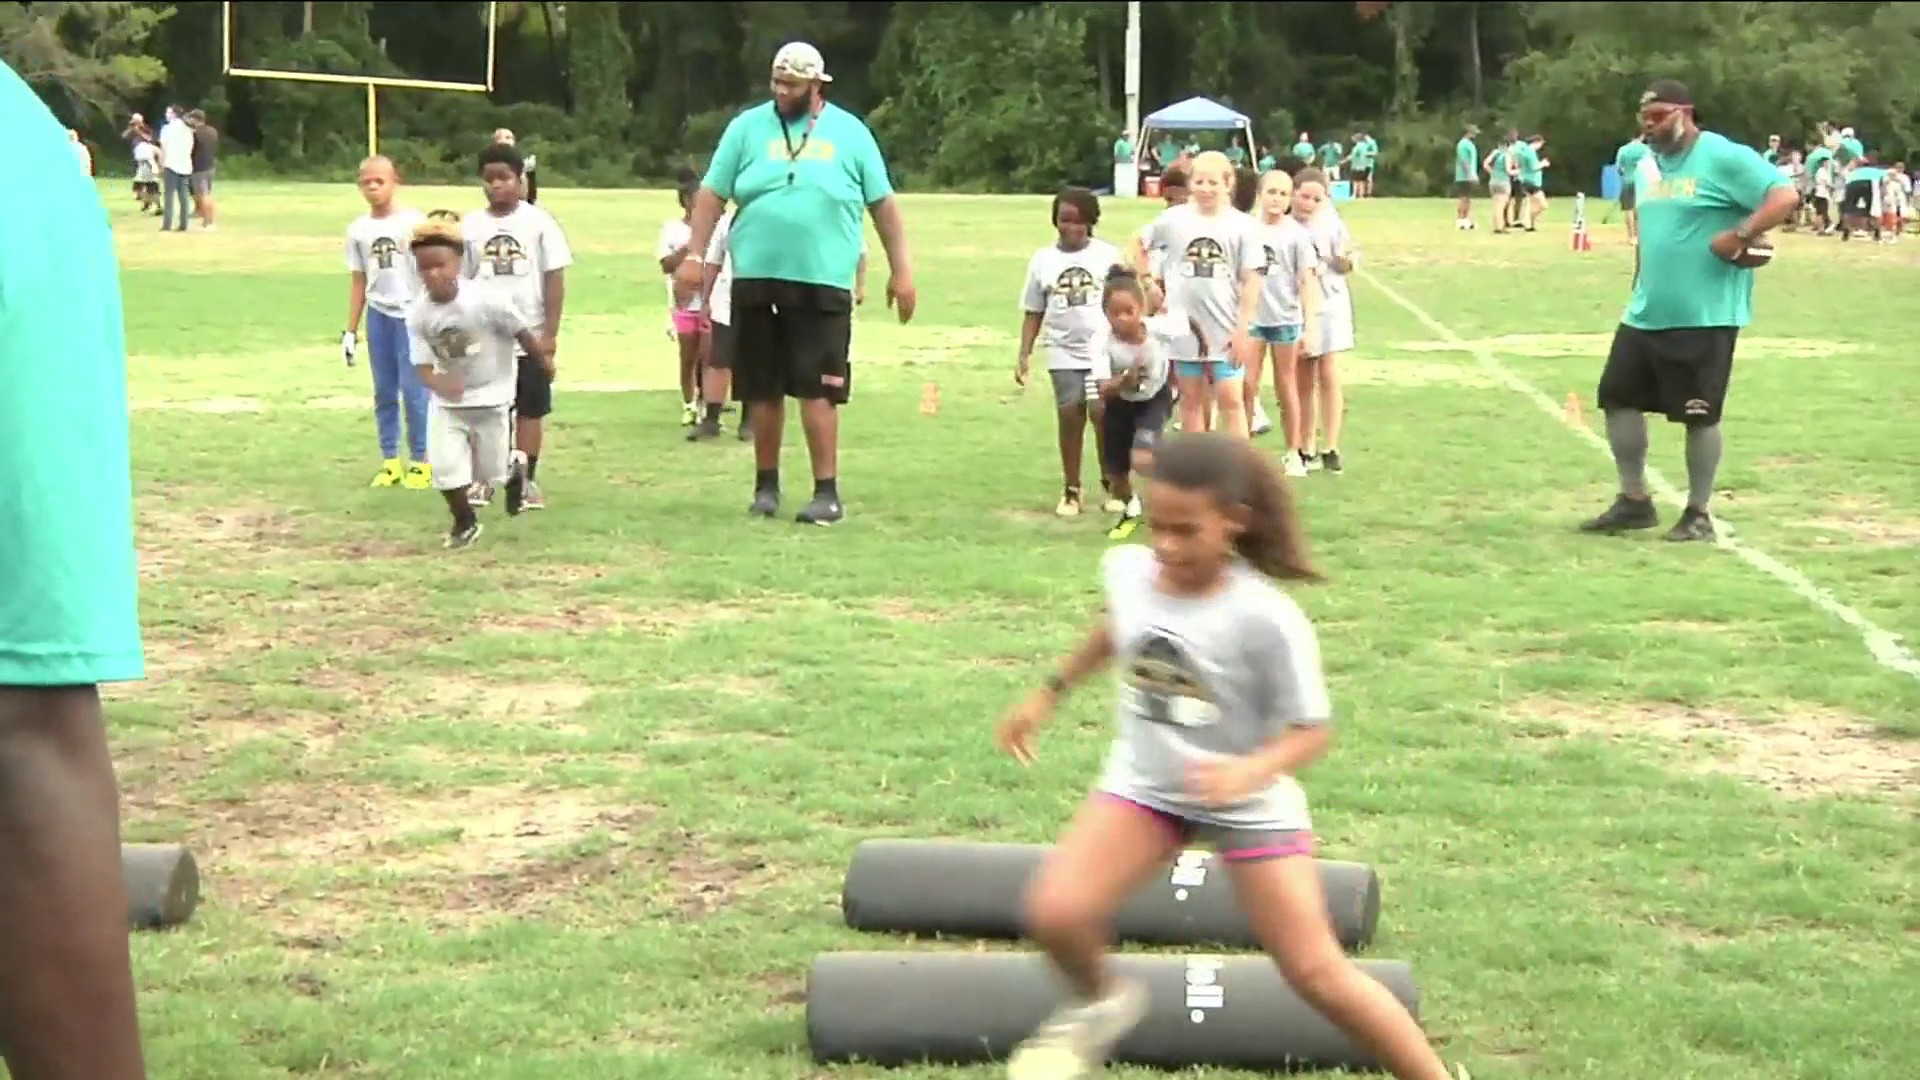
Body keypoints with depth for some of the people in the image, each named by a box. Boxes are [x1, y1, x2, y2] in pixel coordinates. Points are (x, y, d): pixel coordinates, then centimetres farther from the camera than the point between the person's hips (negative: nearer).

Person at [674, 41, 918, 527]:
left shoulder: (850, 133, 5)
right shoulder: (748, 126, 7)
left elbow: (883, 205, 8)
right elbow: (712, 193, 8)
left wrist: (901, 270, 5)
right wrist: (695, 255, 0)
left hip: (822, 283, -2)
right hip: (756, 280, 2)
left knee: (817, 389, -6)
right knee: (763, 390, 8)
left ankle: (827, 492, -1)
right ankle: (766, 484, 20)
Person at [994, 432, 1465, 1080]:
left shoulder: (1265, 618, -27)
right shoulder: (1126, 571, -12)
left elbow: (1311, 730, -18)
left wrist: (1249, 772, -36)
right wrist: (1049, 694, 17)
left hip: (1250, 804, -4)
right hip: (1145, 786, 4)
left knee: (1317, 974, -5)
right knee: (1054, 915, -15)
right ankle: (1099, 1005, 19)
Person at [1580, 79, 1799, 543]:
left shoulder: (1723, 158, -12)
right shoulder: (1647, 166, 14)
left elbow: (1785, 196, -19)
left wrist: (1739, 236, -26)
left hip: (1705, 316, -8)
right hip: (1645, 314, 8)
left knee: (1700, 415, -1)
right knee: (1618, 397, 7)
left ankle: (1698, 514, 11)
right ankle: (1634, 501, 20)